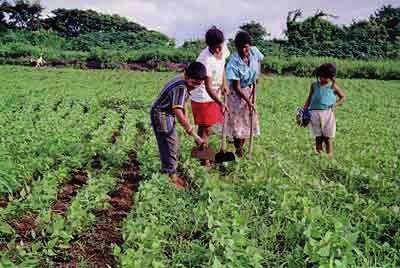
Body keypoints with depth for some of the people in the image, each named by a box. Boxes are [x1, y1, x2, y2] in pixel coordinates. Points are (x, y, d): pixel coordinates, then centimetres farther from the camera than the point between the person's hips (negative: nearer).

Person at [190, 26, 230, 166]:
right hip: (202, 97, -7)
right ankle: (204, 161, 6)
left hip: (214, 95, 7)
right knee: (205, 129, -3)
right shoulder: (205, 59, -29)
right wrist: (221, 103, -34)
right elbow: (208, 87, -28)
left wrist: (223, 83, 3)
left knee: (208, 128, 17)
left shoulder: (224, 48, -7)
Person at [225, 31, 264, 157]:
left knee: (248, 119, 9)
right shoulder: (233, 63, -29)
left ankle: (242, 145, 24)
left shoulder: (254, 51, -16)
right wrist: (248, 101, -23)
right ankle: (238, 149, 16)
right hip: (236, 93, -5)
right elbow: (236, 87, -23)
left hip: (249, 90, 5)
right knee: (237, 120, 1)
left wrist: (255, 82, 0)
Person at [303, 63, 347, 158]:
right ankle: (318, 154, 13)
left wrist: (335, 104, -4)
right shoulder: (314, 85, 9)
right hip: (315, 113, 2)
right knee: (318, 137, 7)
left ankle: (330, 156, 8)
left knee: (327, 137, 2)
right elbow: (309, 98, 17)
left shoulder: (333, 86, 2)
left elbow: (343, 97, 10)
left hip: (328, 113, -2)